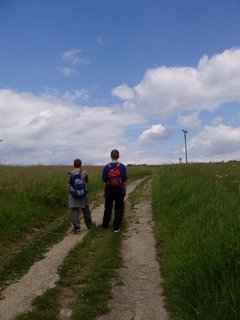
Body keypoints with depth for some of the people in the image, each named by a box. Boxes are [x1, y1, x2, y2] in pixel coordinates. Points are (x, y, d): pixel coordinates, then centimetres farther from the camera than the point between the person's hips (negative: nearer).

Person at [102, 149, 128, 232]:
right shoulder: (122, 166, -8)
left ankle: (105, 224, 32)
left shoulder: (106, 167, -6)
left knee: (108, 208, 17)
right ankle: (116, 227, 7)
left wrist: (105, 191, 10)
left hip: (109, 191, 1)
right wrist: (124, 191, 6)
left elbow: (105, 181, -3)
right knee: (119, 209, 7)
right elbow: (124, 181, -5)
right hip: (120, 191, -1)